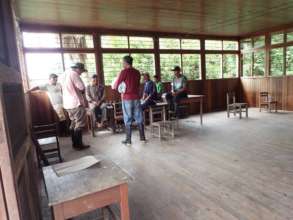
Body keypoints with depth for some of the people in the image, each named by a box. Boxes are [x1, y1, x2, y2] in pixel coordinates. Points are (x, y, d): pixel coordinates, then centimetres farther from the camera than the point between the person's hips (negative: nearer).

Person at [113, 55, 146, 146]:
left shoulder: (124, 72, -9)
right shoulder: (137, 72, 7)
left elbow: (116, 85, -7)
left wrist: (114, 86, 14)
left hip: (127, 99, -4)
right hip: (136, 98, 5)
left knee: (128, 120, 3)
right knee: (139, 118, 11)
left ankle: (128, 140, 9)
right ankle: (142, 137, 17)